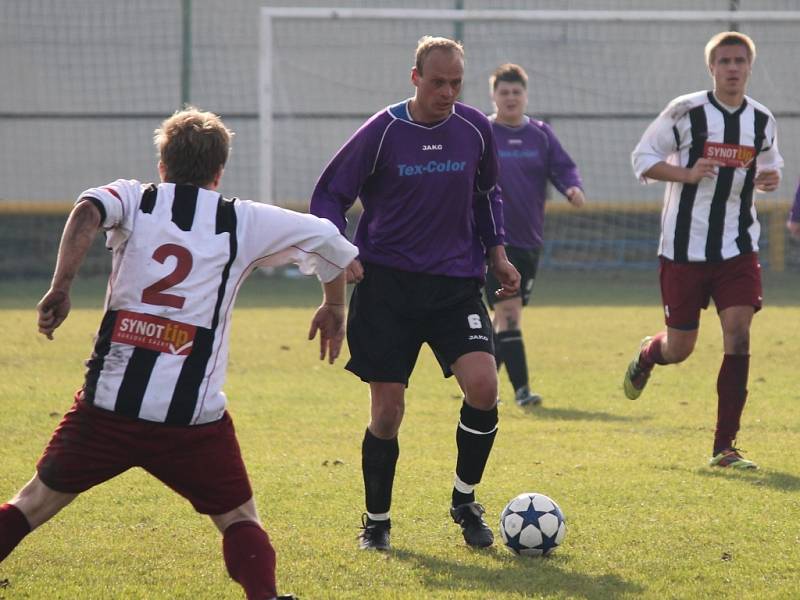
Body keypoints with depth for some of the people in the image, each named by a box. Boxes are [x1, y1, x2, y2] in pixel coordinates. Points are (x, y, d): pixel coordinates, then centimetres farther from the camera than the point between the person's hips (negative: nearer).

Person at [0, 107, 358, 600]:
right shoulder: (243, 222, 9)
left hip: (108, 404, 1)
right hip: (194, 417, -1)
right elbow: (328, 240, 15)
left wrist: (61, 289, -17)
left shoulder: (134, 200, 9)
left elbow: (88, 211, -13)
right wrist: (334, 308, 31)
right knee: (239, 520, 13)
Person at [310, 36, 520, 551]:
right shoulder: (382, 132, -8)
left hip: (457, 284, 2)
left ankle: (465, 500, 5)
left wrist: (497, 253, 12)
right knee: (387, 409, -2)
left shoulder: (476, 129, 2)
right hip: (388, 282, -2)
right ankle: (377, 522, 18)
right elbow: (329, 196, -1)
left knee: (483, 385, -17)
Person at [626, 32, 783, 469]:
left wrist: (770, 179, -4)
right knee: (679, 348, 3)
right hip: (685, 248, -3)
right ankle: (647, 355, 44)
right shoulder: (685, 112, -7)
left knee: (738, 334, -12)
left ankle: (724, 446, -6)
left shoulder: (762, 121, 5)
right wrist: (688, 174, -19)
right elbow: (642, 159, -3)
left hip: (737, 249, 3)